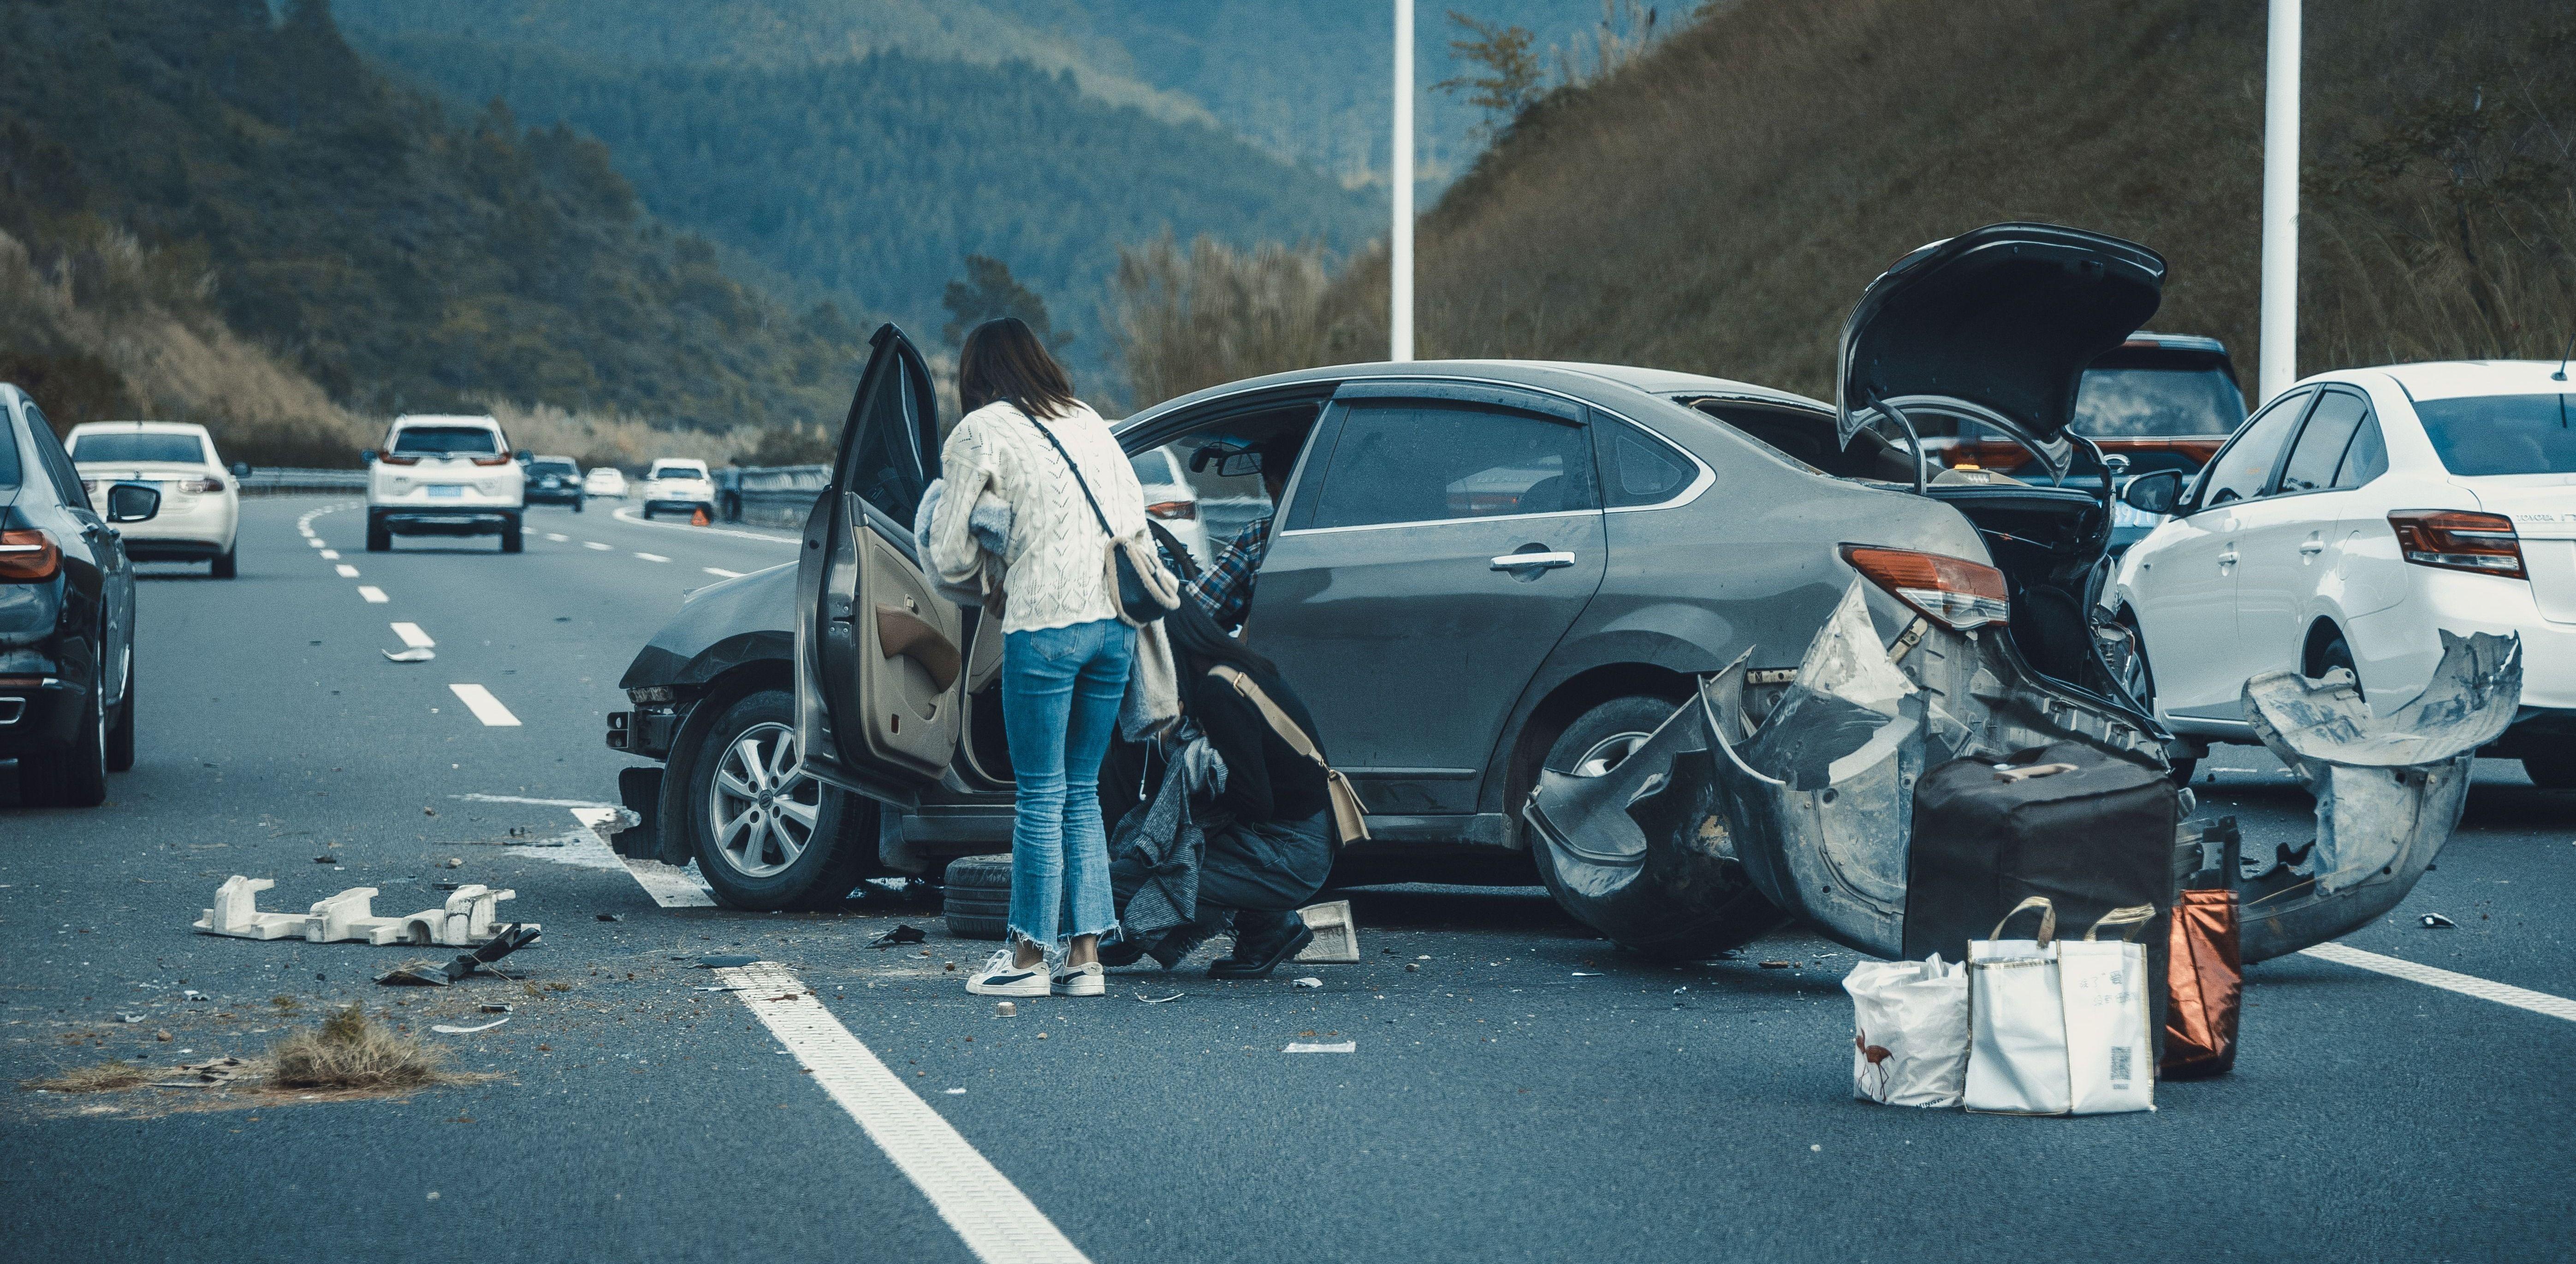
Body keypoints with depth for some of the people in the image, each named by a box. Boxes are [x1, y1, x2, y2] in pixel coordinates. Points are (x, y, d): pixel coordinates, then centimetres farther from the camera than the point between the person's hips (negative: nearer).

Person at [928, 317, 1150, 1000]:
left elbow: (948, 556, 3)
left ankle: (1030, 957, 5)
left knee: (1040, 796, 1)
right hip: (1114, 623, 6)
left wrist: (985, 558, 23)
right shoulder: (1088, 420, 18)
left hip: (1044, 624, -5)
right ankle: (1085, 955, 10)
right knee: (1082, 791, 12)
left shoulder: (979, 432, 2)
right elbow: (1136, 518, 19)